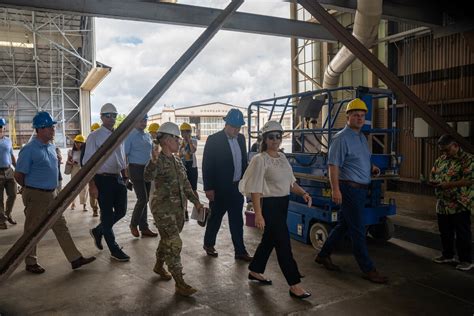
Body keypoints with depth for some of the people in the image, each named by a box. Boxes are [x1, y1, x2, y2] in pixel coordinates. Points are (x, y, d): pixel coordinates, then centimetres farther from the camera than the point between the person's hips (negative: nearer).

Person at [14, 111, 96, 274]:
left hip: (52, 194, 7)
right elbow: (19, 175, -11)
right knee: (32, 231, 9)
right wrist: (31, 189, 2)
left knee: (61, 227, 9)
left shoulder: (51, 146, 8)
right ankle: (31, 263, 25)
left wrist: (51, 188, 17)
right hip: (35, 196, -7)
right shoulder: (29, 149, -17)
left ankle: (75, 258, 13)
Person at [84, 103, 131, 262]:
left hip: (119, 178, 6)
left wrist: (125, 177, 15)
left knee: (121, 211, 12)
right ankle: (114, 250, 19)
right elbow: (88, 163, -10)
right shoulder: (94, 137, -7)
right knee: (107, 213, 6)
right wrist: (92, 185, -15)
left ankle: (98, 231, 37)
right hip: (103, 179, -6)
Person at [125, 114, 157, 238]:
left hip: (148, 169, 6)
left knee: (145, 199, 10)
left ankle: (144, 228, 18)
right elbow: (125, 154, -9)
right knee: (142, 199, -10)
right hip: (136, 169, -6)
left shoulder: (148, 136, 13)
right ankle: (133, 224, 12)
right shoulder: (130, 135, -6)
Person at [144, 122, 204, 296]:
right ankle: (179, 283, -1)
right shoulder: (158, 160, -13)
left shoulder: (178, 161, 10)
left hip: (178, 207, 8)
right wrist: (154, 160, -47)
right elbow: (148, 177, -33)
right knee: (174, 243, -8)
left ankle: (159, 266, 42)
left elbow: (185, 184, 17)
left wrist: (195, 201, 14)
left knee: (168, 240, 20)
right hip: (163, 208, -8)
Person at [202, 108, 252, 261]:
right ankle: (208, 244, 31)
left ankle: (240, 251, 18)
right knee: (216, 217, 10)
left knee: (237, 220, 10)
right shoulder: (214, 140, -11)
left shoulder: (241, 139, 7)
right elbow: (207, 166, -12)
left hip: (237, 187, 5)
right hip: (220, 188, -5)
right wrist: (208, 188, -13)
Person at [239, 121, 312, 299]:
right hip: (269, 204, -8)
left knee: (270, 239, 18)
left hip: (283, 204, 8)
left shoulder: (282, 157, 10)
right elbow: (255, 189, -17)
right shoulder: (260, 159, -13)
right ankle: (294, 285, 5)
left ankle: (255, 271, 37)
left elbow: (290, 182, 15)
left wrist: (303, 193, -2)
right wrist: (258, 214, -22)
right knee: (283, 242, -5)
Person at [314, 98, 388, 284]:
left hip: (362, 189, 9)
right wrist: (335, 190, -23)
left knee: (343, 225, 16)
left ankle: (323, 255, 29)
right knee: (358, 230, -2)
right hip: (350, 188, -9)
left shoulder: (362, 137, 17)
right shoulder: (341, 138, -12)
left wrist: (372, 168, 8)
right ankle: (368, 270, 8)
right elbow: (333, 165, -17)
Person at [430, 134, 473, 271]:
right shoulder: (440, 160, 12)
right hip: (442, 204, 7)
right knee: (445, 232, 16)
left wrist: (447, 185, -23)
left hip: (460, 205, -7)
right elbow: (433, 175, 20)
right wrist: (434, 182, -4)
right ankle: (447, 255, 31)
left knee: (462, 234, 2)